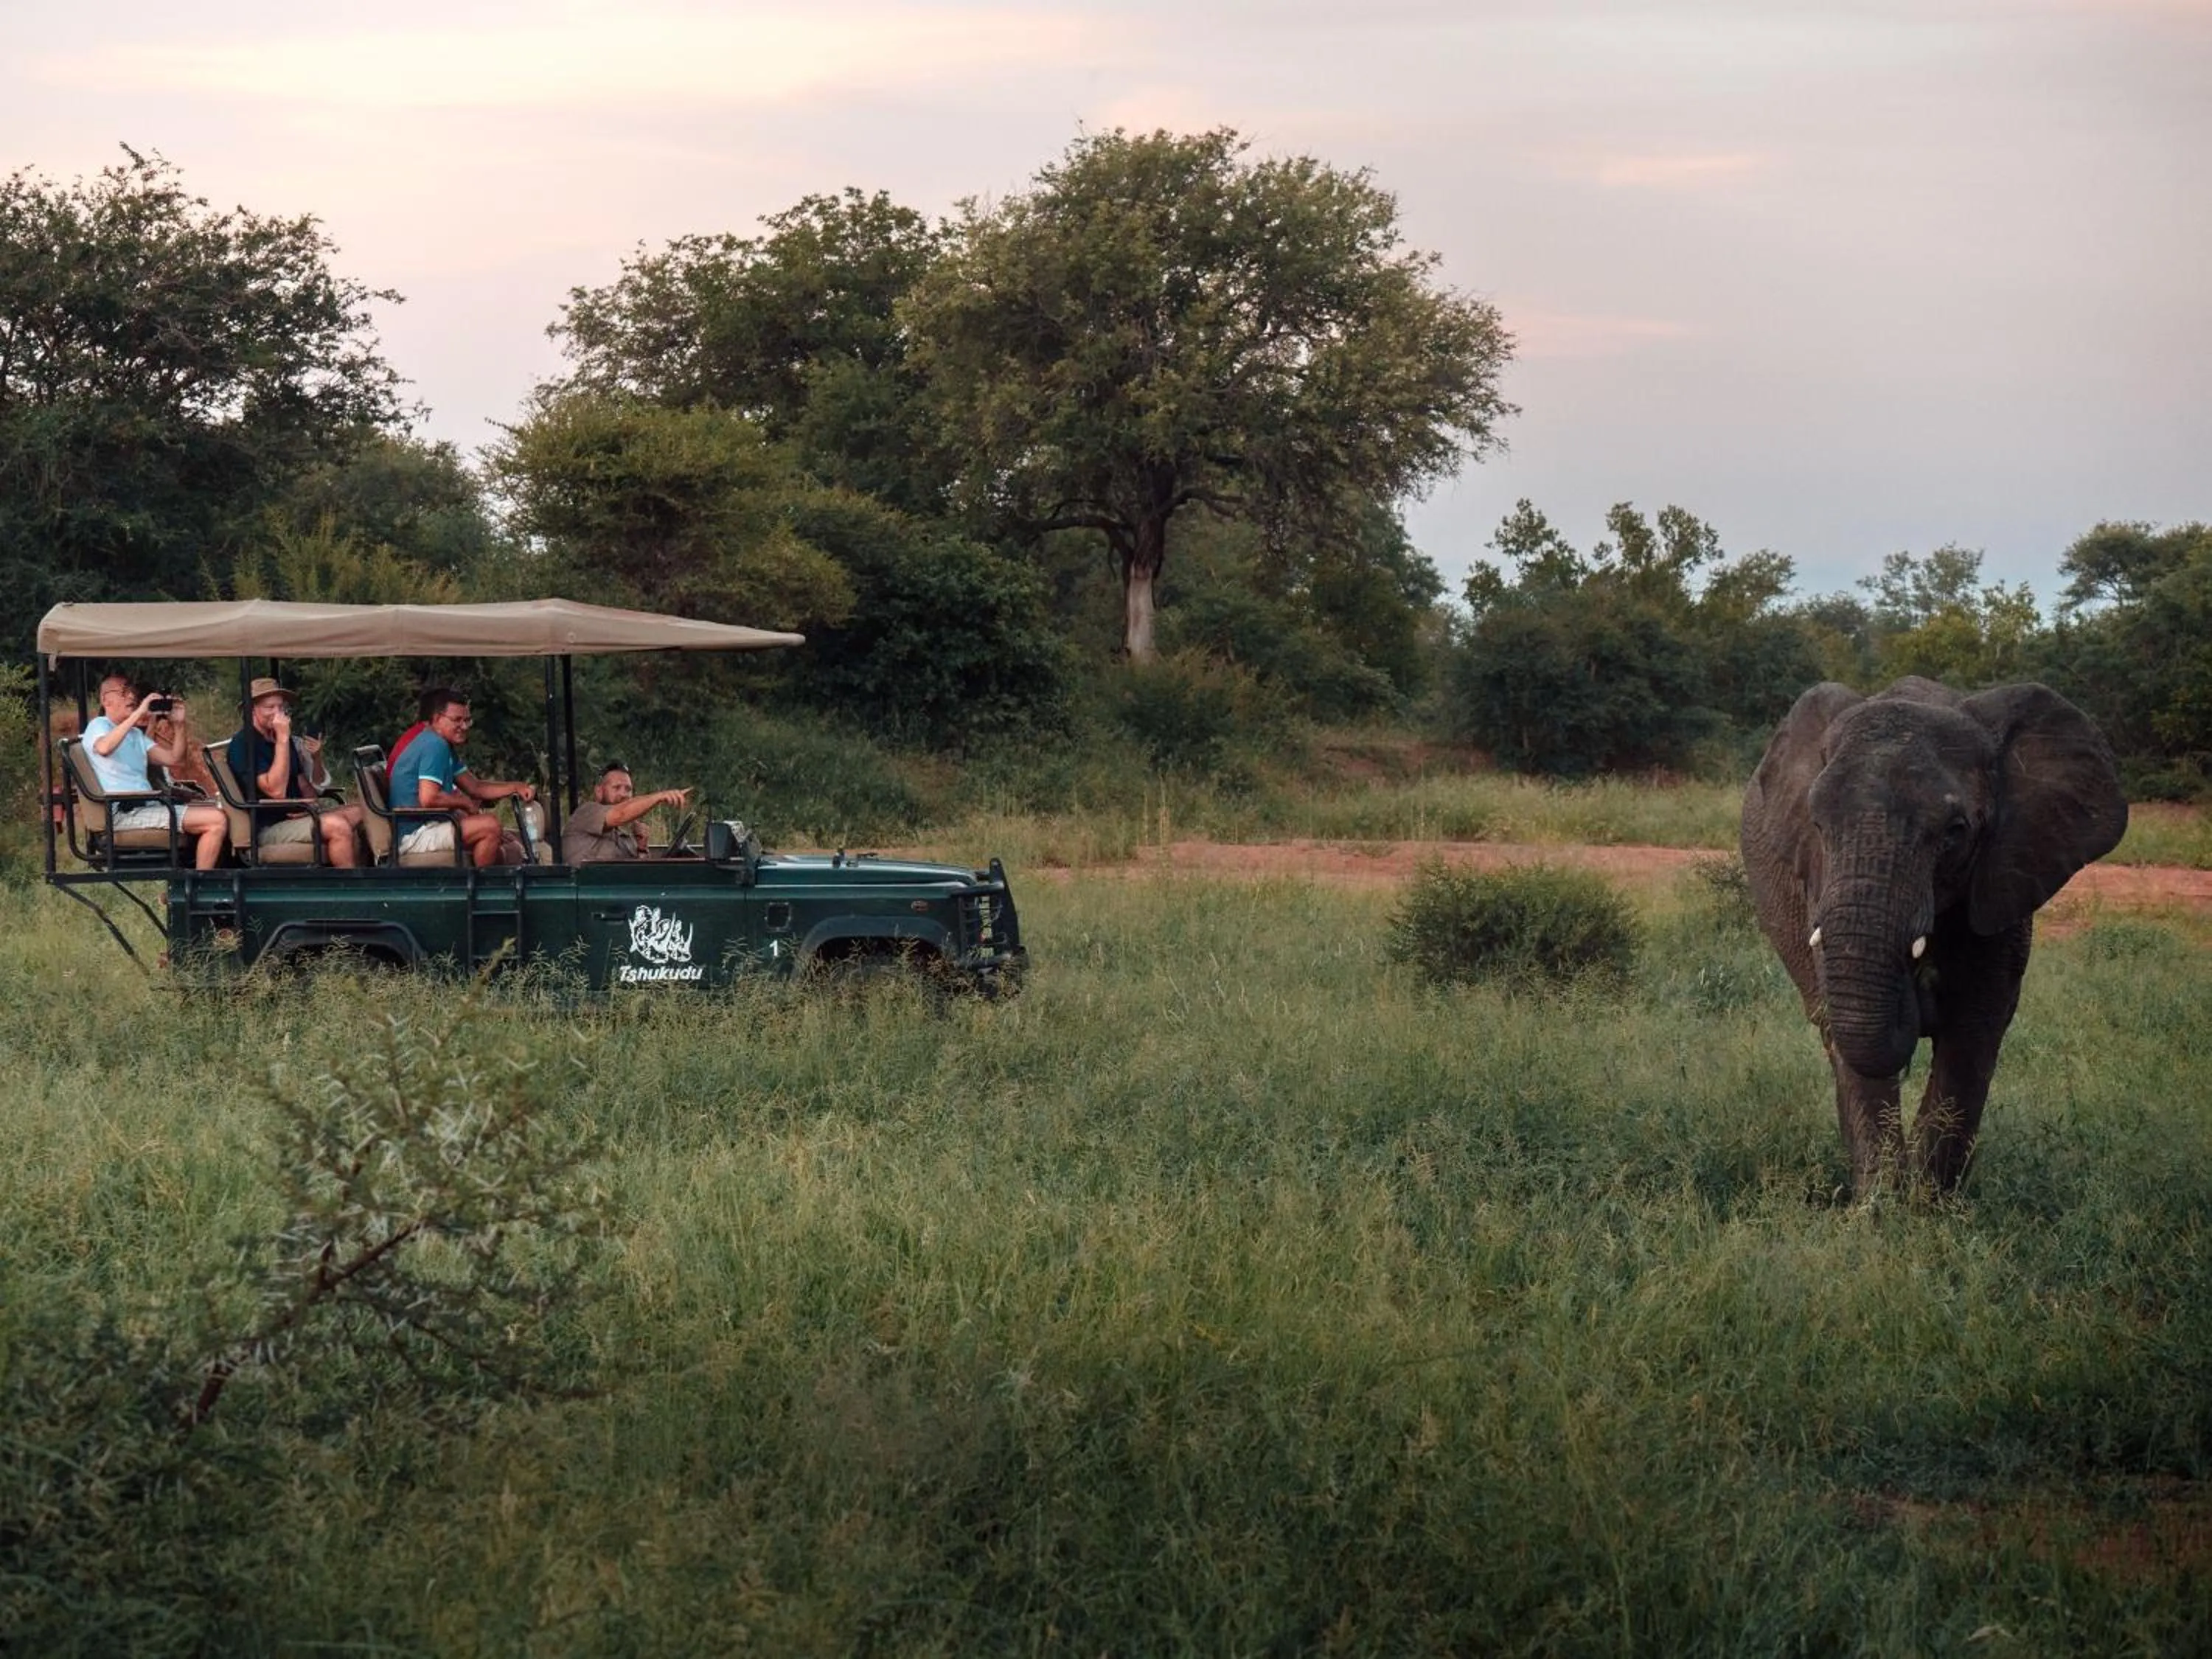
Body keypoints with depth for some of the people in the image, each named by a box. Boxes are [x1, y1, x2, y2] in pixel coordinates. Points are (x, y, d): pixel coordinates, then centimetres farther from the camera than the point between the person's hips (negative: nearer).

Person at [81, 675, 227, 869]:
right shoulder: (98, 726, -1)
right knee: (215, 820, -22)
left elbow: (171, 758, 21)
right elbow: (104, 748, -26)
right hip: (124, 814, -10)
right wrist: (138, 713, -25)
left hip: (147, 806, 10)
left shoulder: (135, 734, 27)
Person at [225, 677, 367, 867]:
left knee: (358, 814, -5)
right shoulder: (244, 743, -12)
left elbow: (304, 786, 24)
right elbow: (276, 791, -23)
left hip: (295, 817, 9)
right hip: (268, 829, -9)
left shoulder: (284, 740, 17)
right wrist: (283, 739, -22)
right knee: (337, 826, -27)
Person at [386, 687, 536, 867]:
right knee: (489, 825, -24)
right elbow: (428, 798, -27)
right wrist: (465, 802, -11)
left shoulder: (446, 747, 17)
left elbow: (475, 787, 19)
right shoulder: (434, 746, -16)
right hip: (414, 836, -11)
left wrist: (515, 788, 5)